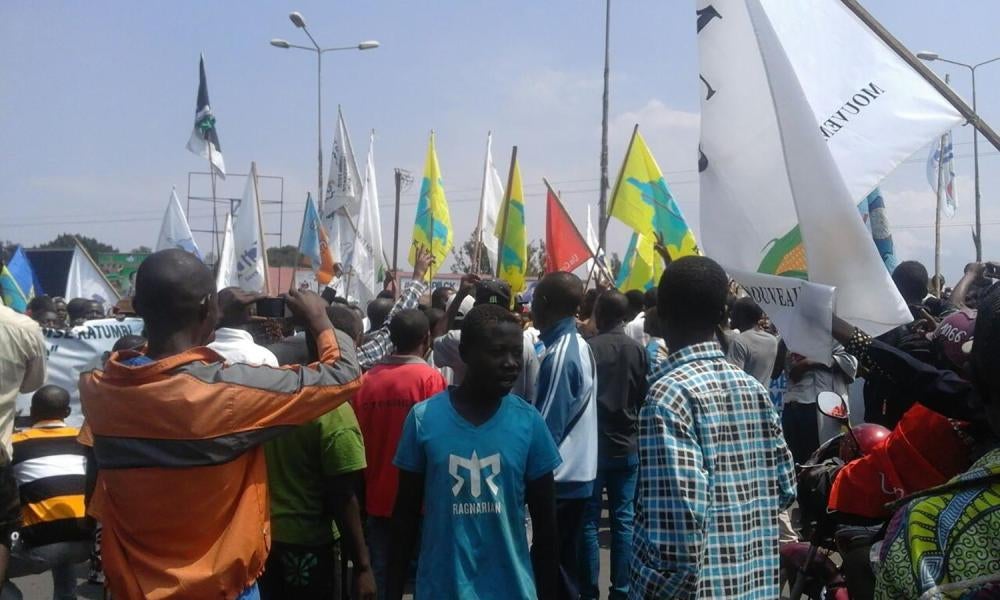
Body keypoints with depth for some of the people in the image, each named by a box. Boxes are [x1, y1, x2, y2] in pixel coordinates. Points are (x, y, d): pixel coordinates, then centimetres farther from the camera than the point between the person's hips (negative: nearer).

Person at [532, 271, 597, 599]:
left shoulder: (559, 355, -20)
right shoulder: (578, 346, 9)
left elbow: (546, 428, -22)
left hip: (560, 480, -9)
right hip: (576, 474, 9)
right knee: (564, 564, 17)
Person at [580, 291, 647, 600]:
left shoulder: (587, 348, -13)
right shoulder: (639, 351, -2)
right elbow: (645, 398, 7)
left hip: (592, 445, -3)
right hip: (627, 446, 3)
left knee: (589, 521, 5)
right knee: (624, 521, 9)